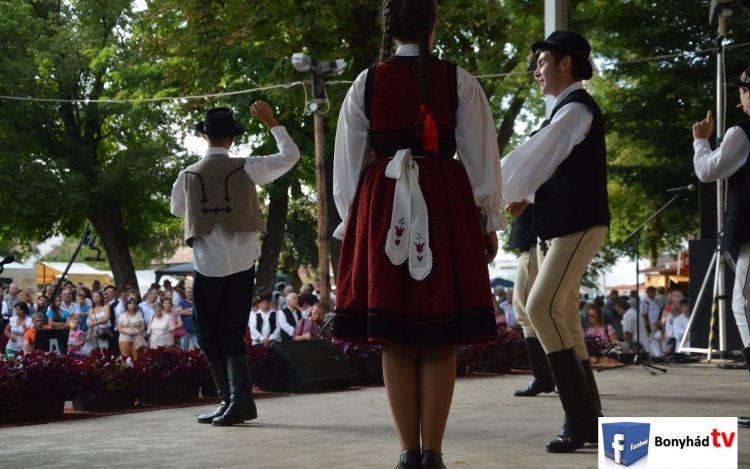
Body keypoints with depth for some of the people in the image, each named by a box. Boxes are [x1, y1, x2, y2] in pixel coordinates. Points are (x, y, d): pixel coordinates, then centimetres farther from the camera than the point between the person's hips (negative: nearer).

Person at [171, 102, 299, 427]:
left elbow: (176, 209, 17)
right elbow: (290, 156, 7)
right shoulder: (246, 169, -5)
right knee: (233, 333, 9)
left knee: (209, 335, 10)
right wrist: (271, 123, 15)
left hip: (208, 267, -1)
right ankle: (240, 398, -5)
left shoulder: (188, 176, -3)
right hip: (242, 265, 1)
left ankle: (230, 399, 4)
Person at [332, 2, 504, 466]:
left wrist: (353, 224, 14)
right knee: (440, 342, 4)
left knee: (395, 342, 6)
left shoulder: (366, 84, 4)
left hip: (381, 213, 1)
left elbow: (347, 164, 6)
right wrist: (489, 221, 11)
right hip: (446, 208, -1)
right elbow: (481, 157, 3)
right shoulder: (458, 81, 1)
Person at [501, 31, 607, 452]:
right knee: (564, 319, 9)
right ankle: (589, 419, 14)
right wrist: (527, 196, 4)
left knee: (543, 308, -21)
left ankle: (578, 413, -16)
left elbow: (531, 158, -17)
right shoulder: (566, 110, 19)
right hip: (557, 226, 10)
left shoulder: (576, 109, -12)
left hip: (578, 225, -10)